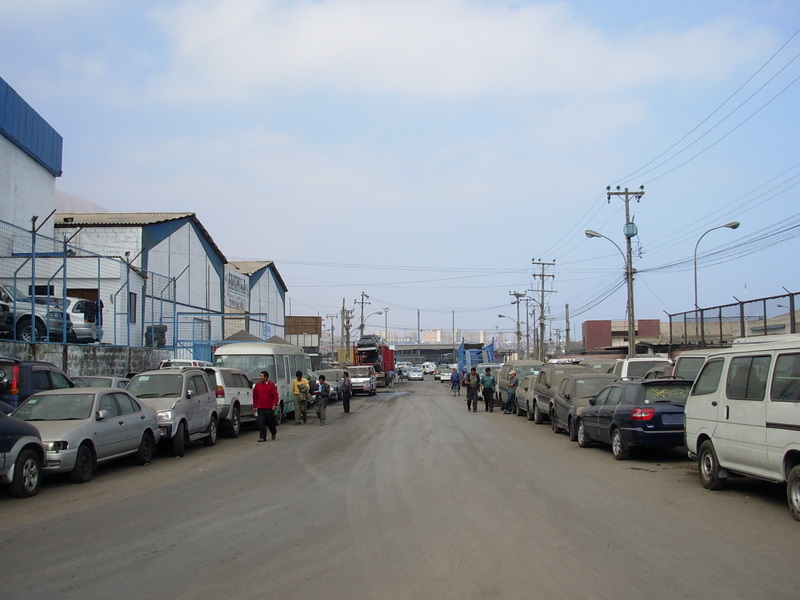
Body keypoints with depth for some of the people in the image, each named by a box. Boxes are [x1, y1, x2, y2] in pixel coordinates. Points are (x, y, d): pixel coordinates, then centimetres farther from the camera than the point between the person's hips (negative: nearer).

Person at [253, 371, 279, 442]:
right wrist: (254, 406, 9)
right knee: (261, 422, -6)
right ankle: (262, 437, -1)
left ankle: (273, 433, 37)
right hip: (260, 408, 2)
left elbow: (275, 395, -6)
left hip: (269, 408, -2)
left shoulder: (271, 385, -5)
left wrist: (274, 405, -14)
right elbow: (255, 396, 10)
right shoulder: (257, 385, 4)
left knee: (271, 422, 10)